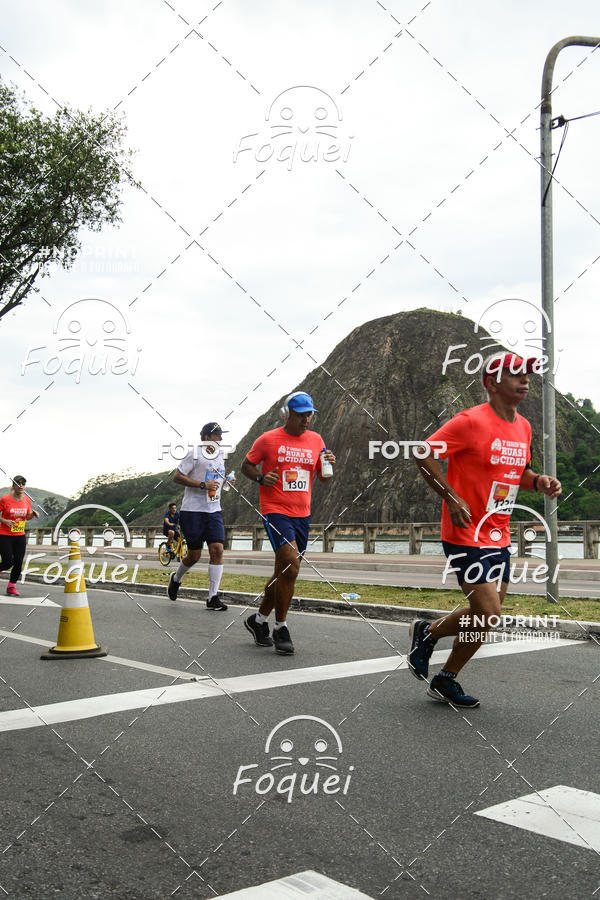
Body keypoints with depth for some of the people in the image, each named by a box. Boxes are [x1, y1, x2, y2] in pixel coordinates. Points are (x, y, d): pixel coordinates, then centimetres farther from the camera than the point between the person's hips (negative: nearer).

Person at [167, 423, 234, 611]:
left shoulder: (220, 455, 14)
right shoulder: (195, 454, -9)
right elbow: (177, 477, -11)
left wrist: (226, 481, 10)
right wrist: (203, 485, -18)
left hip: (213, 511, 6)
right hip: (192, 511, -6)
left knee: (217, 550, -8)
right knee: (194, 555, 1)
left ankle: (213, 597, -4)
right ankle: (176, 578, 33)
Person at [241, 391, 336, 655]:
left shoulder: (316, 440, 11)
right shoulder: (268, 439, -2)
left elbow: (323, 477, 17)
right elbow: (246, 465, 7)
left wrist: (329, 464, -4)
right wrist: (261, 478, -13)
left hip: (302, 514, 6)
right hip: (275, 511, -6)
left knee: (284, 572, 11)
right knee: (290, 566, -18)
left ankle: (259, 619, 29)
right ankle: (280, 629, -3)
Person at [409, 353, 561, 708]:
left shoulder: (523, 427, 10)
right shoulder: (472, 421, -15)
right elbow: (424, 454, -14)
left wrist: (539, 481, 2)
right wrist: (451, 498, -21)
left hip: (499, 537, 8)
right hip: (467, 535, -8)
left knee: (487, 617, 10)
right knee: (488, 616, -12)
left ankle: (446, 681, 29)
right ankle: (427, 632, 16)